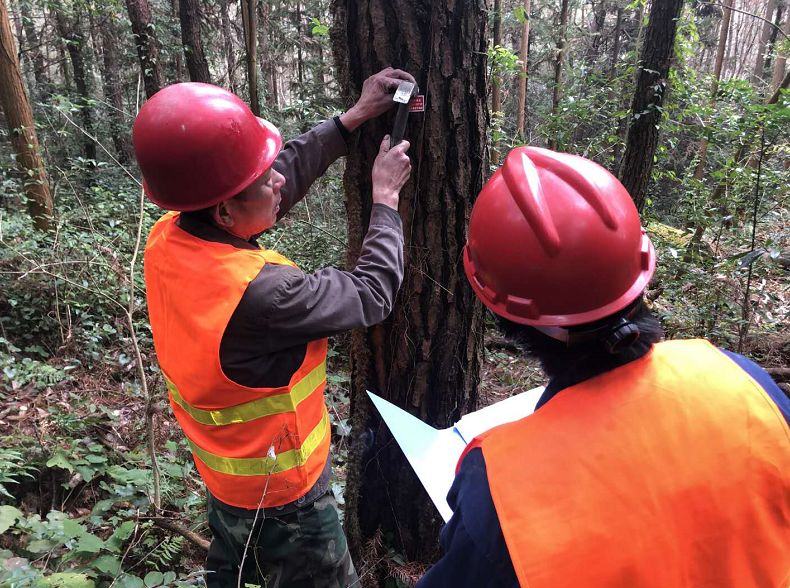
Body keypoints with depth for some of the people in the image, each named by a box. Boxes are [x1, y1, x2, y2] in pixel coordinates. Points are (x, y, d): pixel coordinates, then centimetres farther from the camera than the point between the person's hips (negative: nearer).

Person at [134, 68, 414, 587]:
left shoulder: (168, 237, -15)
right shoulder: (257, 294, -40)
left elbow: (287, 173, -4)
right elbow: (372, 295, -24)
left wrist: (354, 117, -1)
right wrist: (386, 197, -12)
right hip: (280, 493, -7)